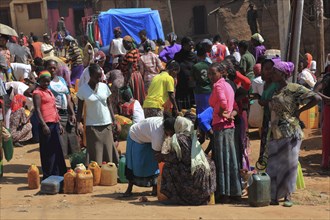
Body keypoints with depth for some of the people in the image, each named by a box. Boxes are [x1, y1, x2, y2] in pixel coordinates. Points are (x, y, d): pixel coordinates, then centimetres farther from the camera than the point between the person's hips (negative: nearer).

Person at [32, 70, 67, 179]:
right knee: (47, 150, -4)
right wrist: (44, 125, -21)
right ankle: (47, 175, 2)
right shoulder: (37, 93, -6)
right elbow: (37, 110, -14)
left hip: (54, 123, 8)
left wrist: (59, 123, 21)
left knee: (57, 149, 11)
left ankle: (57, 173, 19)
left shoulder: (49, 91, 19)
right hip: (46, 124, -8)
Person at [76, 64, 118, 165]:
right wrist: (78, 123, -11)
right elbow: (80, 108, -1)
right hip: (92, 125, -3)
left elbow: (109, 104, 10)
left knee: (108, 152, 4)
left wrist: (114, 120, 5)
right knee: (95, 154, -1)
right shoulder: (83, 89, -6)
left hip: (106, 124, 3)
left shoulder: (104, 86, 2)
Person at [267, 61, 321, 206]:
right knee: (273, 165, 7)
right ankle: (273, 197, 14)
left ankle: (288, 196, 9)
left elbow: (316, 98, -12)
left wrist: (299, 111, -9)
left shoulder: (294, 89, -7)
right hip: (275, 133, 7)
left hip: (290, 133, -6)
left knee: (289, 164, 1)